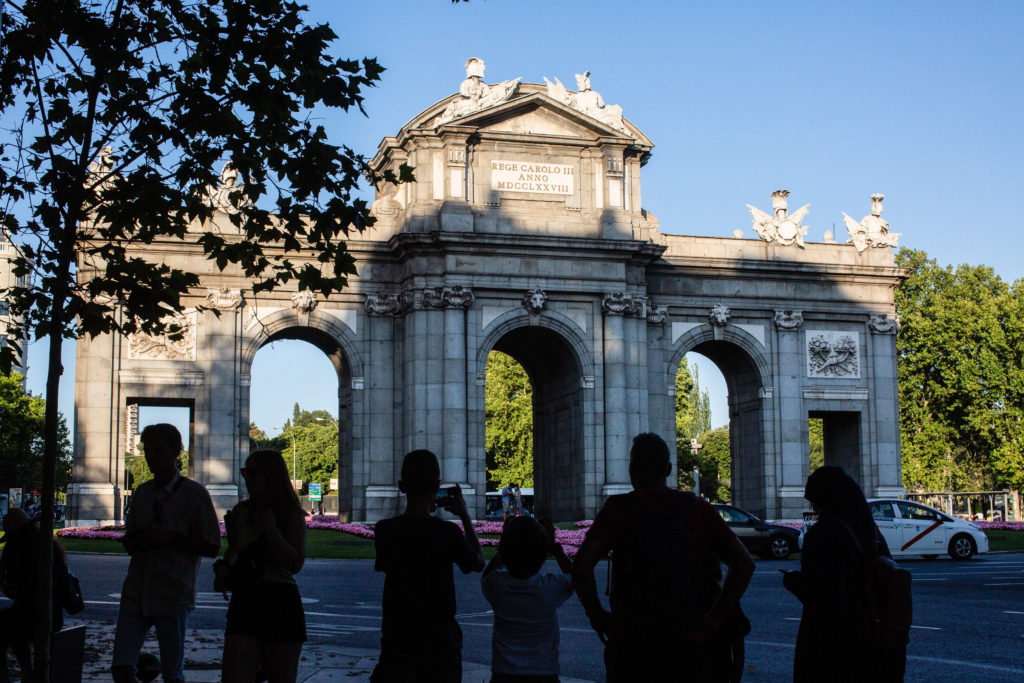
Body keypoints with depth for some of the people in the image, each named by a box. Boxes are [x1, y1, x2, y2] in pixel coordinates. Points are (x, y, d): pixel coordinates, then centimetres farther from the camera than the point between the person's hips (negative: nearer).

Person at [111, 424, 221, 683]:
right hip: (136, 591, 4)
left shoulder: (194, 493, -3)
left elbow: (212, 547, -4)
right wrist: (138, 540, -4)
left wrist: (171, 537, -16)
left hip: (172, 595, -4)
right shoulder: (142, 492, 13)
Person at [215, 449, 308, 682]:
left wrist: (270, 527, -14)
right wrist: (223, 567, 8)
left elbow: (295, 564, -11)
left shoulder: (292, 514, -2)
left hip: (281, 604, -4)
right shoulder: (241, 512, 12)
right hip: (244, 602, 4)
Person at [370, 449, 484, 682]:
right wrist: (465, 516, 11)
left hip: (397, 633, 2)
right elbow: (479, 563, 5)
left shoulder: (385, 530, -8)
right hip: (440, 636, -1)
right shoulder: (448, 532, -13)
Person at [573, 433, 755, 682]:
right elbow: (744, 564, 2)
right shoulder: (698, 510, 4)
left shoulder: (617, 509, -3)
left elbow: (581, 567, -15)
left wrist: (597, 615, -3)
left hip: (628, 641, -1)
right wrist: (714, 618, 4)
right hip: (686, 643, 2)